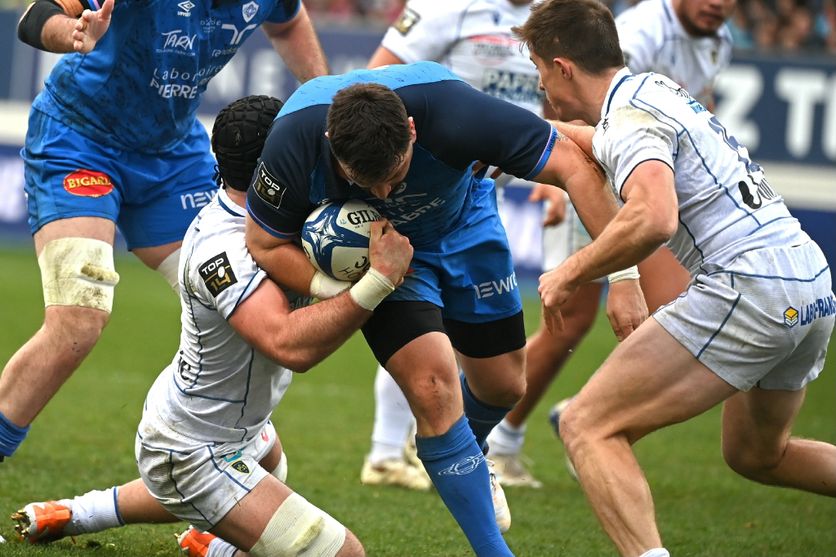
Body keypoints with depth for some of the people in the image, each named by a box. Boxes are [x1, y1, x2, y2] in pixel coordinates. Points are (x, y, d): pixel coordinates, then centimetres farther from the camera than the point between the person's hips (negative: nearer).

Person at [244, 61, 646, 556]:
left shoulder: (452, 112, -40)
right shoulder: (295, 142, -36)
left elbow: (577, 168, -34)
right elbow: (266, 245, -19)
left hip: (462, 223, 1)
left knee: (503, 386, 10)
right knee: (433, 390, -18)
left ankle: (470, 463, 47)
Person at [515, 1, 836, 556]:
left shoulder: (630, 116, -10)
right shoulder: (655, 89, 18)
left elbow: (654, 218, -29)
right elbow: (589, 142, 41)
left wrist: (571, 273, -15)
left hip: (747, 289, -10)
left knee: (588, 427, -8)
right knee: (757, 455, 29)